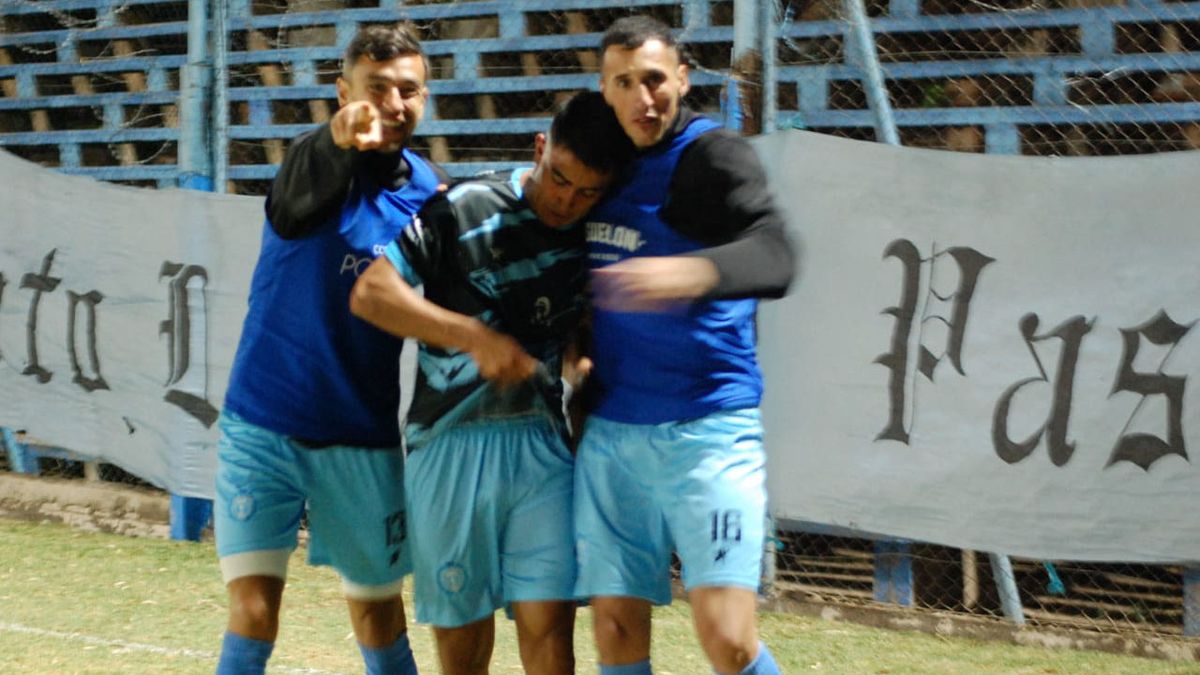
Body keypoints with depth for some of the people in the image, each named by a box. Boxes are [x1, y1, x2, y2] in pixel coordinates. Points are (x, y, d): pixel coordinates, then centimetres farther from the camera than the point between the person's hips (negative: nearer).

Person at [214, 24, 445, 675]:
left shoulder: (429, 190, 1)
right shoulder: (314, 158, -10)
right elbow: (292, 213, -35)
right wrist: (340, 145, -55)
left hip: (363, 438, 3)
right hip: (264, 425, -3)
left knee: (377, 610, 12)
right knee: (253, 609, -10)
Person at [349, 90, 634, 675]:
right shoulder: (465, 211, -7)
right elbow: (369, 294, -14)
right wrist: (477, 337, -20)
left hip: (542, 442, 2)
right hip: (451, 444, -2)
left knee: (548, 622, -9)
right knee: (460, 628, 6)